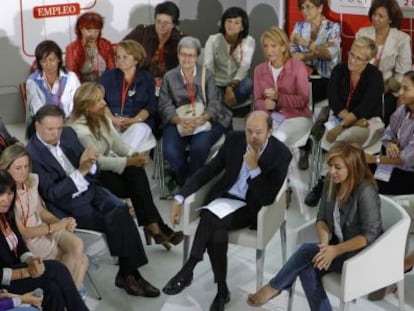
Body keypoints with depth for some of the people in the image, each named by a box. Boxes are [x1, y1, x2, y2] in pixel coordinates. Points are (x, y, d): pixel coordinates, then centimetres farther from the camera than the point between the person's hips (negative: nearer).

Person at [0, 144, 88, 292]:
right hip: (27, 241, -6)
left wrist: (62, 223, -10)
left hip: (44, 227, 6)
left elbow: (40, 210, 9)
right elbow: (22, 232, -17)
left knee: (77, 245, -20)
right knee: (79, 258, -17)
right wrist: (57, 226, -18)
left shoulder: (31, 180, -2)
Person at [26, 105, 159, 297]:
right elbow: (51, 193, -18)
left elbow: (92, 171, 11)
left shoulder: (68, 134, 6)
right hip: (68, 206, -6)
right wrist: (80, 172, -27)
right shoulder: (32, 154, -14)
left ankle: (128, 272, -12)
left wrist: (90, 163, -14)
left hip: (90, 190, 6)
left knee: (121, 210, -21)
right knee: (115, 221, -22)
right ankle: (128, 274, -7)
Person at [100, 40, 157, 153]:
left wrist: (134, 120, -14)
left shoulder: (147, 79, 12)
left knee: (138, 130, -35)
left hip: (138, 123, -1)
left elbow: (151, 106, 3)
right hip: (111, 122, 1)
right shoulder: (107, 76, 15)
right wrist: (113, 119, -12)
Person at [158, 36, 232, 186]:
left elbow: (213, 104, -1)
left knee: (199, 147, -32)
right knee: (170, 151, -27)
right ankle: (182, 181, 4)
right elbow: (165, 106, 1)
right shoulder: (169, 77, 10)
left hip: (204, 120, -1)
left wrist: (199, 120, -22)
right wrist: (180, 120, -20)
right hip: (178, 121, 1)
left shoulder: (206, 75, 8)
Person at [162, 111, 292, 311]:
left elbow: (268, 198, -15)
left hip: (251, 207, -3)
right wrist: (180, 198, -4)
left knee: (211, 218, -32)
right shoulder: (234, 140, 0)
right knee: (216, 231, -33)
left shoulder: (281, 154, -11)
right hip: (225, 196, 3)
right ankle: (222, 290, -22)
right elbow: (209, 170, 4)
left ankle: (187, 271, -19)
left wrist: (254, 168, -22)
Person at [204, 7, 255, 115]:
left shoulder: (249, 41, -6)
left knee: (247, 84, -34)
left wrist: (231, 87, -36)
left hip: (237, 85, 1)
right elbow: (208, 67, -17)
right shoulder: (213, 40, -7)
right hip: (217, 85, -1)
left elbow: (244, 66, -20)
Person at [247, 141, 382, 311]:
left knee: (307, 251, -22)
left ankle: (274, 288, -2)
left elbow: (370, 235, -21)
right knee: (307, 268, -23)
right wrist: (324, 244, -17)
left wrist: (336, 250, -26)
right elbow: (322, 219, 3)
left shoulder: (365, 191, -23)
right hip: (338, 246, 6)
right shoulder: (331, 183, -2)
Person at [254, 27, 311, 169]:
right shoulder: (259, 69, 7)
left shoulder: (298, 66, -6)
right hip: (270, 117, 4)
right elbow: (257, 101, 7)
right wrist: (266, 104, -19)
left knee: (277, 139, -36)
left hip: (296, 117, -4)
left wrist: (278, 97, -24)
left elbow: (303, 100, -9)